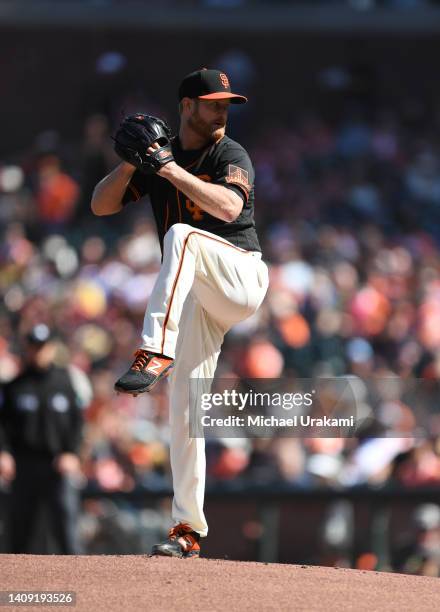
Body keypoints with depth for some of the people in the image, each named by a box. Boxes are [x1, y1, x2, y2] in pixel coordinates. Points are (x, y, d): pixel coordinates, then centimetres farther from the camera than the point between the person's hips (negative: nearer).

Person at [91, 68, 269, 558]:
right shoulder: (159, 157, 14)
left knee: (180, 236, -33)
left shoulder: (231, 156, -1)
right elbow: (101, 205, 8)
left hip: (240, 276, -4)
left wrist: (172, 170, -24)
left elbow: (229, 206, -21)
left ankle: (156, 353, -42)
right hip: (192, 299, 4)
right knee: (184, 408, -5)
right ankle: (188, 530, -2)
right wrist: (131, 163, -9)